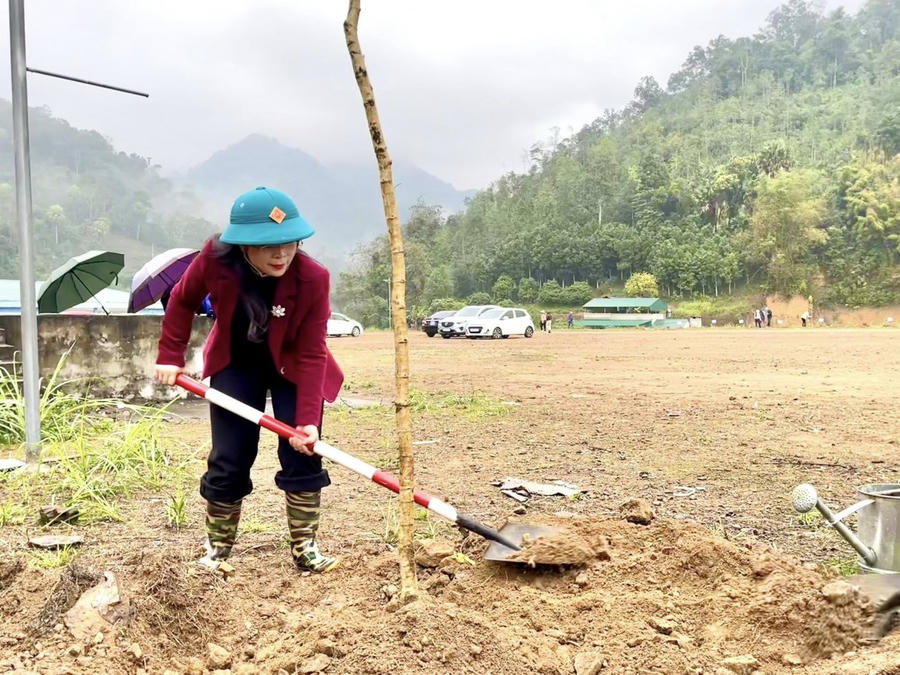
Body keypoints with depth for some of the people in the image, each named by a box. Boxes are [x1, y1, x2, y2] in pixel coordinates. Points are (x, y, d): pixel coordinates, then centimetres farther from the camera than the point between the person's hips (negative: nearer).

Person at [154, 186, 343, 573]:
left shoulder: (312, 278, -31)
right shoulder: (215, 259, -28)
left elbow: (311, 355, -27)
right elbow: (183, 300, -5)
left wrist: (307, 419, -31)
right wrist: (170, 356, -6)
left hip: (291, 366, -1)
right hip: (235, 364, 1)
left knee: (302, 455, -5)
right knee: (228, 459, 2)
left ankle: (304, 547, 9)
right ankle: (217, 548, 18)